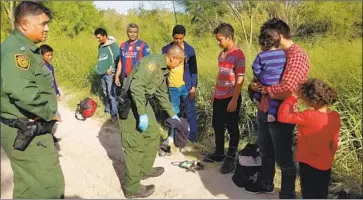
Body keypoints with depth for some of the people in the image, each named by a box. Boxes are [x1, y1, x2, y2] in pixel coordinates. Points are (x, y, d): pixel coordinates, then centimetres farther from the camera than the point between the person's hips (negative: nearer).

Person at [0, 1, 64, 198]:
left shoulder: (24, 48, 14)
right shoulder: (17, 49, -20)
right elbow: (21, 90, -35)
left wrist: (47, 111, 13)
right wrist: (49, 112, -22)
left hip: (28, 129, 10)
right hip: (25, 132, -10)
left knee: (28, 184, 22)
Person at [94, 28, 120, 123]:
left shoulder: (113, 45, -10)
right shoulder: (100, 46, 13)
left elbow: (118, 59, -14)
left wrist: (111, 69, -15)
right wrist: (98, 67, 10)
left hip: (110, 74, -7)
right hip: (102, 74, 7)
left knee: (112, 94, -6)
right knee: (106, 94, 16)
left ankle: (114, 114, 0)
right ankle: (107, 109, 30)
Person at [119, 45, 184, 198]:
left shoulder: (163, 69, 12)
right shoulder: (153, 62, -20)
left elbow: (162, 93, 23)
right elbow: (136, 87, -31)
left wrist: (172, 114, 28)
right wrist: (142, 114, -30)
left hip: (143, 102, 10)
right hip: (130, 104, -10)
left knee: (153, 135, 18)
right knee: (135, 146, -3)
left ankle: (144, 170, 37)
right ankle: (132, 188, 10)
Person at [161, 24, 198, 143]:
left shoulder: (189, 50, -4)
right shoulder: (166, 49, 1)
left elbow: (193, 69, -3)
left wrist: (193, 87, -8)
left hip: (186, 86, -2)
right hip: (172, 87, 2)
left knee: (190, 113, 4)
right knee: (174, 112, 13)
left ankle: (192, 138, 15)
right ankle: (173, 135, 27)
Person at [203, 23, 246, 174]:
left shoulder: (238, 54, -14)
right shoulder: (221, 54, 11)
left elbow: (240, 79, -17)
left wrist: (234, 100, -20)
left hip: (231, 98, -8)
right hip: (219, 97, 8)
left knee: (232, 128, 5)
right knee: (217, 125, 16)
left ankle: (231, 158, 18)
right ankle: (219, 153, 33)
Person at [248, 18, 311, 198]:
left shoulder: (297, 56, -18)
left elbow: (286, 89, -29)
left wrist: (263, 89, -13)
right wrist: (255, 84, -1)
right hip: (263, 110, 9)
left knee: (283, 158, 8)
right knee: (265, 152, 23)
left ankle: (287, 195, 28)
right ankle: (266, 184, 44)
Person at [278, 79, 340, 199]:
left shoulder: (309, 116, -29)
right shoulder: (335, 116, -7)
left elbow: (282, 116, -26)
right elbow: (334, 143, 3)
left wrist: (293, 97, -20)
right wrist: (328, 157, 19)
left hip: (309, 164, -6)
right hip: (325, 164, 7)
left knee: (310, 194, 11)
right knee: (321, 194, 23)